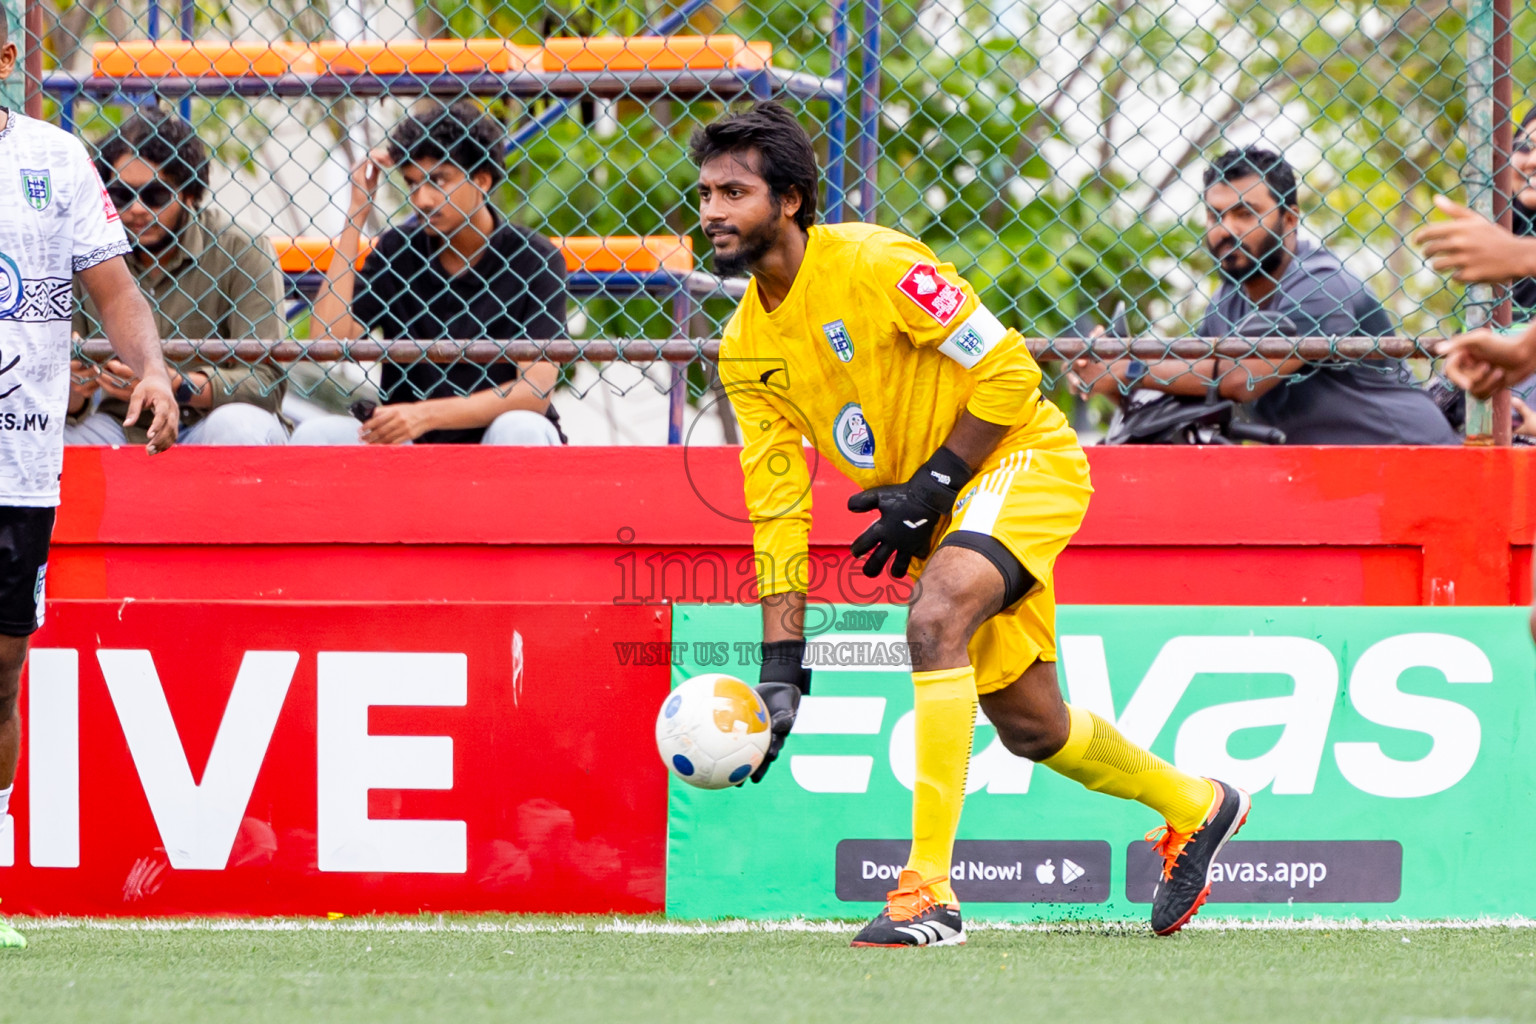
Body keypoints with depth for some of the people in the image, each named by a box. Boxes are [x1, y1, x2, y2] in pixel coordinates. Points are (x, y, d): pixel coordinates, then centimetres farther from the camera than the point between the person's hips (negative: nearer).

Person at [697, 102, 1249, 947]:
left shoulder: (869, 263, -21)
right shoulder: (746, 349, -1)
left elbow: (1006, 370, -18)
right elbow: (777, 507, 1)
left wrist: (930, 488, -19)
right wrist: (780, 665, -5)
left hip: (1024, 457, -8)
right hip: (941, 507, 8)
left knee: (934, 621, -32)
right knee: (1031, 729, 13)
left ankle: (930, 888, -32)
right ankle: (1194, 807, 41)